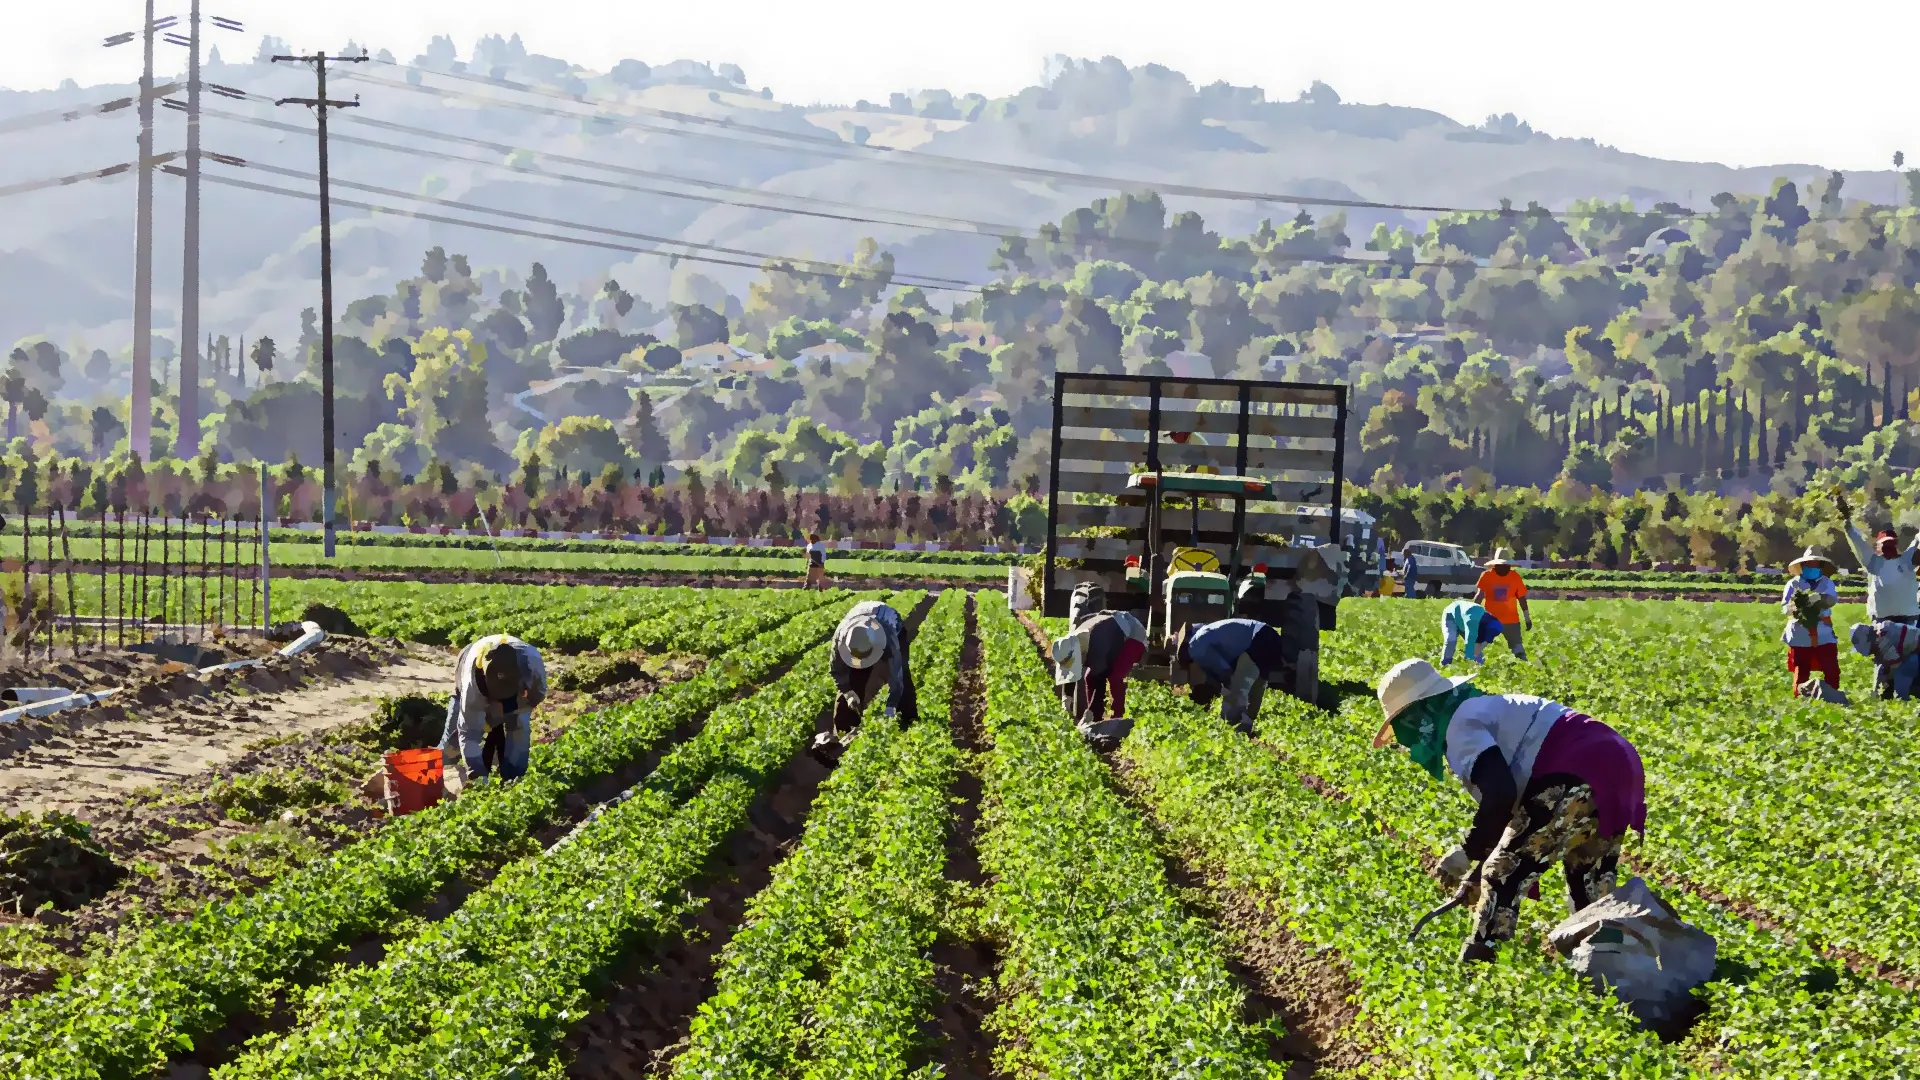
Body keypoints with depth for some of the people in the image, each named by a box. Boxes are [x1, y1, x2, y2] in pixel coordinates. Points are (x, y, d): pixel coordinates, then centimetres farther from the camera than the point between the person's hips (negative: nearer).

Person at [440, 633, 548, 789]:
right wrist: (478, 778, -48)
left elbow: (539, 694, -20)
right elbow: (469, 733, -42)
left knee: (519, 728, -19)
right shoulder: (472, 684, -47)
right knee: (453, 739, -6)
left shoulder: (532, 661, -44)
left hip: (516, 691, 1)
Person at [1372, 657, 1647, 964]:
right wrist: (1482, 857, 28)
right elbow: (1508, 796, 30)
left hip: (1577, 780, -10)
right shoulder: (1481, 710, 25)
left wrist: (1468, 852, -11)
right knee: (1592, 895, 22)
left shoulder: (1460, 726, -5)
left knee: (1504, 875, -5)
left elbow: (1500, 794, -20)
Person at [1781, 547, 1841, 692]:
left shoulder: (1827, 583, 7)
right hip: (1800, 635, -1)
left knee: (1832, 670, -2)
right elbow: (1784, 606, -4)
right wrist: (1796, 607, -26)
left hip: (1823, 634, 1)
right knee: (1801, 672, 5)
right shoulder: (1794, 583, 3)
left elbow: (1833, 599, -13)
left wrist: (1819, 598, -34)